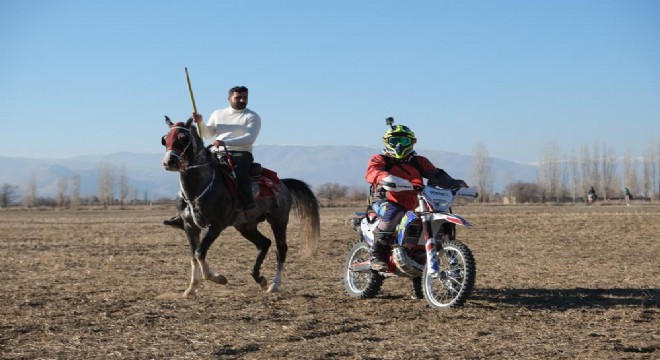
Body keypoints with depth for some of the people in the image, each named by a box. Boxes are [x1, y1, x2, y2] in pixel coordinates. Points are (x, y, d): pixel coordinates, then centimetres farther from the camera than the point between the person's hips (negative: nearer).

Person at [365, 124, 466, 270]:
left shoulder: (419, 161, 20)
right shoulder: (380, 159, 8)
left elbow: (435, 174, 8)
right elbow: (372, 172, -14)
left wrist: (454, 183, -11)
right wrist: (386, 178, -36)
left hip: (411, 206, 5)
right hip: (385, 201, -5)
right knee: (393, 214, -37)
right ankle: (377, 255, -29)